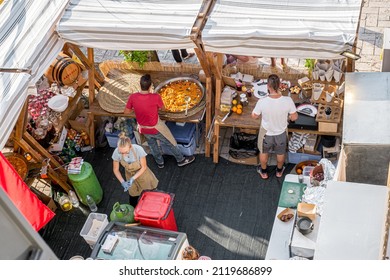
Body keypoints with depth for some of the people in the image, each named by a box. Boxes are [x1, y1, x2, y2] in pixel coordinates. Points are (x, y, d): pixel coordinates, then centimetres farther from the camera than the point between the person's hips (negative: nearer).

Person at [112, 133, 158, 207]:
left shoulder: (138, 149, -39)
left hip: (142, 173, -1)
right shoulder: (116, 152, -32)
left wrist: (133, 179, -29)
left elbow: (143, 167, -22)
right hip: (130, 175, 1)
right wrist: (123, 182, -25)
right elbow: (115, 170, -14)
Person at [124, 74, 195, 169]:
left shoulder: (132, 97, -23)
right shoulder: (156, 97, -31)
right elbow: (162, 108, -9)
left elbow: (126, 111, -7)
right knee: (171, 143, 21)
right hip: (156, 128, -4)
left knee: (152, 145, 31)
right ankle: (181, 160, 41)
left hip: (143, 129, 4)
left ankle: (160, 162, 52)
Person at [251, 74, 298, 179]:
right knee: (280, 153, 31)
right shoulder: (288, 100, -30)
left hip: (266, 133, -1)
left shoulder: (262, 102, -32)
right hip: (281, 133, 1)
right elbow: (294, 117, -14)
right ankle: (279, 171, 56)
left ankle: (263, 172, 51)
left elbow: (254, 116, -13)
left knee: (264, 152, 30)